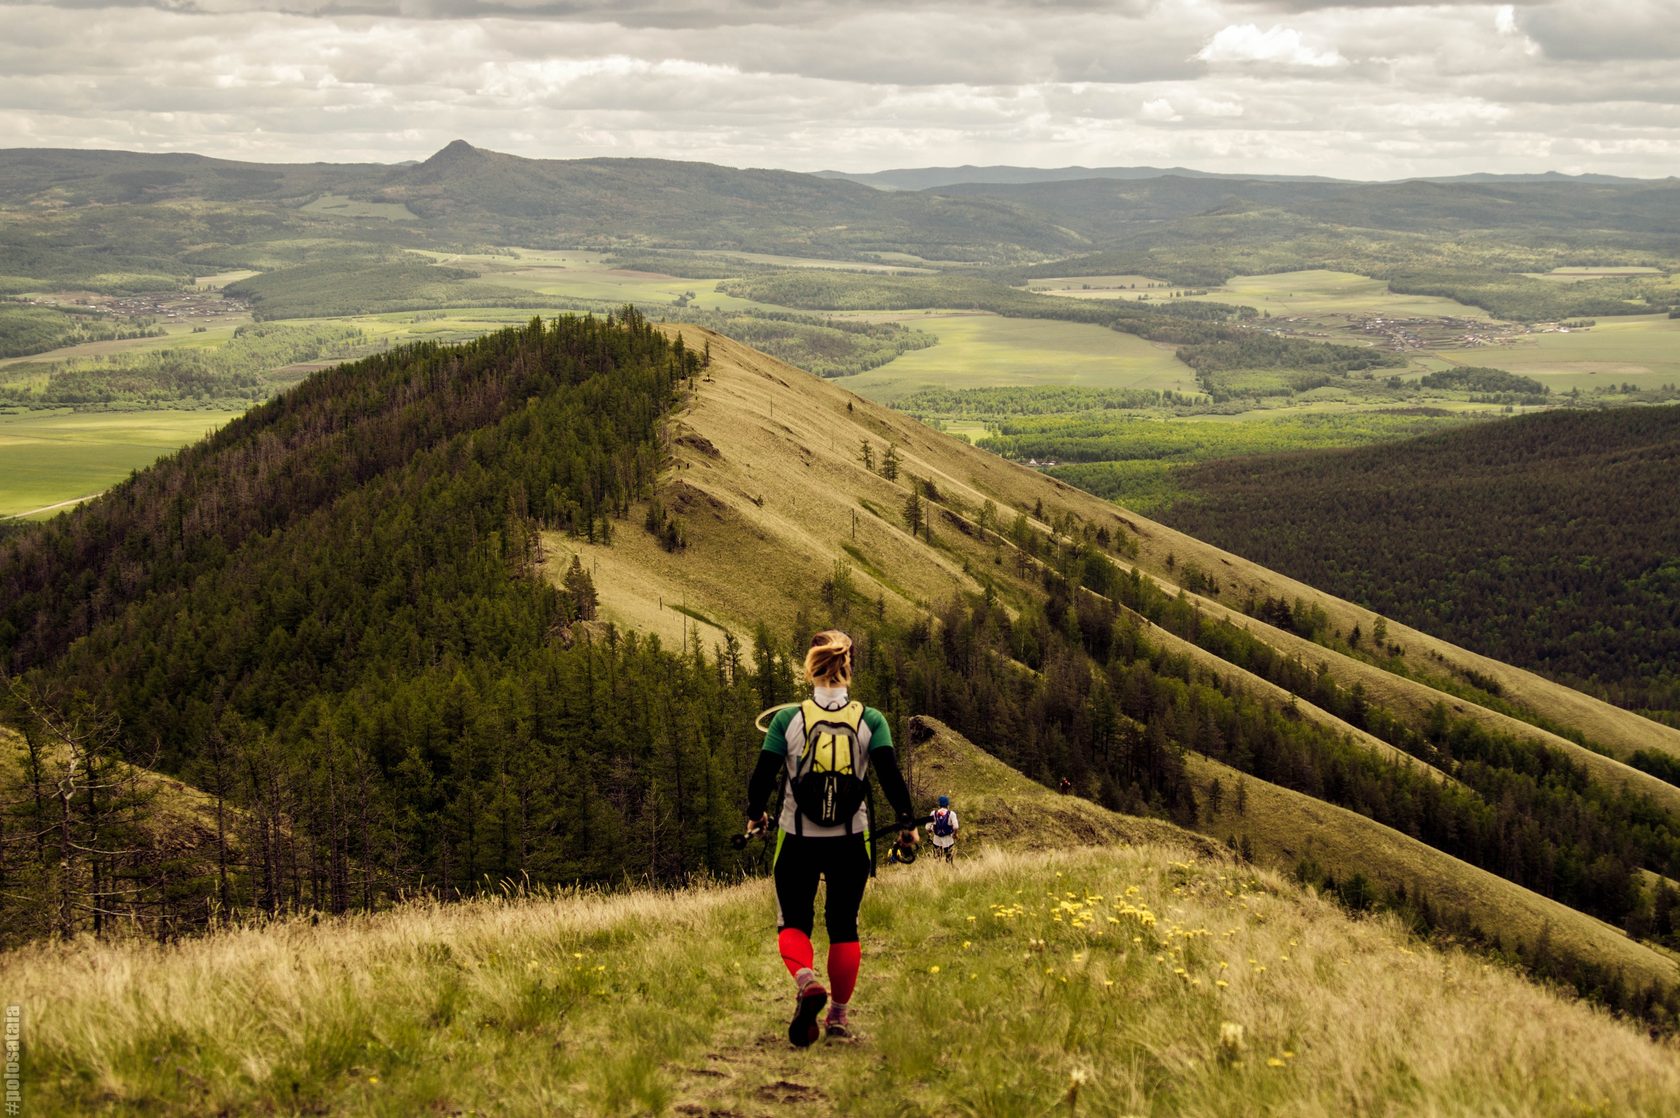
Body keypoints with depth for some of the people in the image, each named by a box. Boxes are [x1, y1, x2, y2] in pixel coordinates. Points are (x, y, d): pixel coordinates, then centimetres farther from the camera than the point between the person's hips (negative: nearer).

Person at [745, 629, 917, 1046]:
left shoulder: (788, 719, -6)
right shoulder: (870, 720, -5)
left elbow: (763, 776, -5)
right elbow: (890, 776, -10)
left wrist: (755, 816, 13)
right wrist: (907, 823, 4)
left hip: (798, 840, -1)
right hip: (850, 842, 1)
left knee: (793, 922, 10)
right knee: (844, 926, 16)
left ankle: (807, 981, -19)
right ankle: (838, 1015, 19)